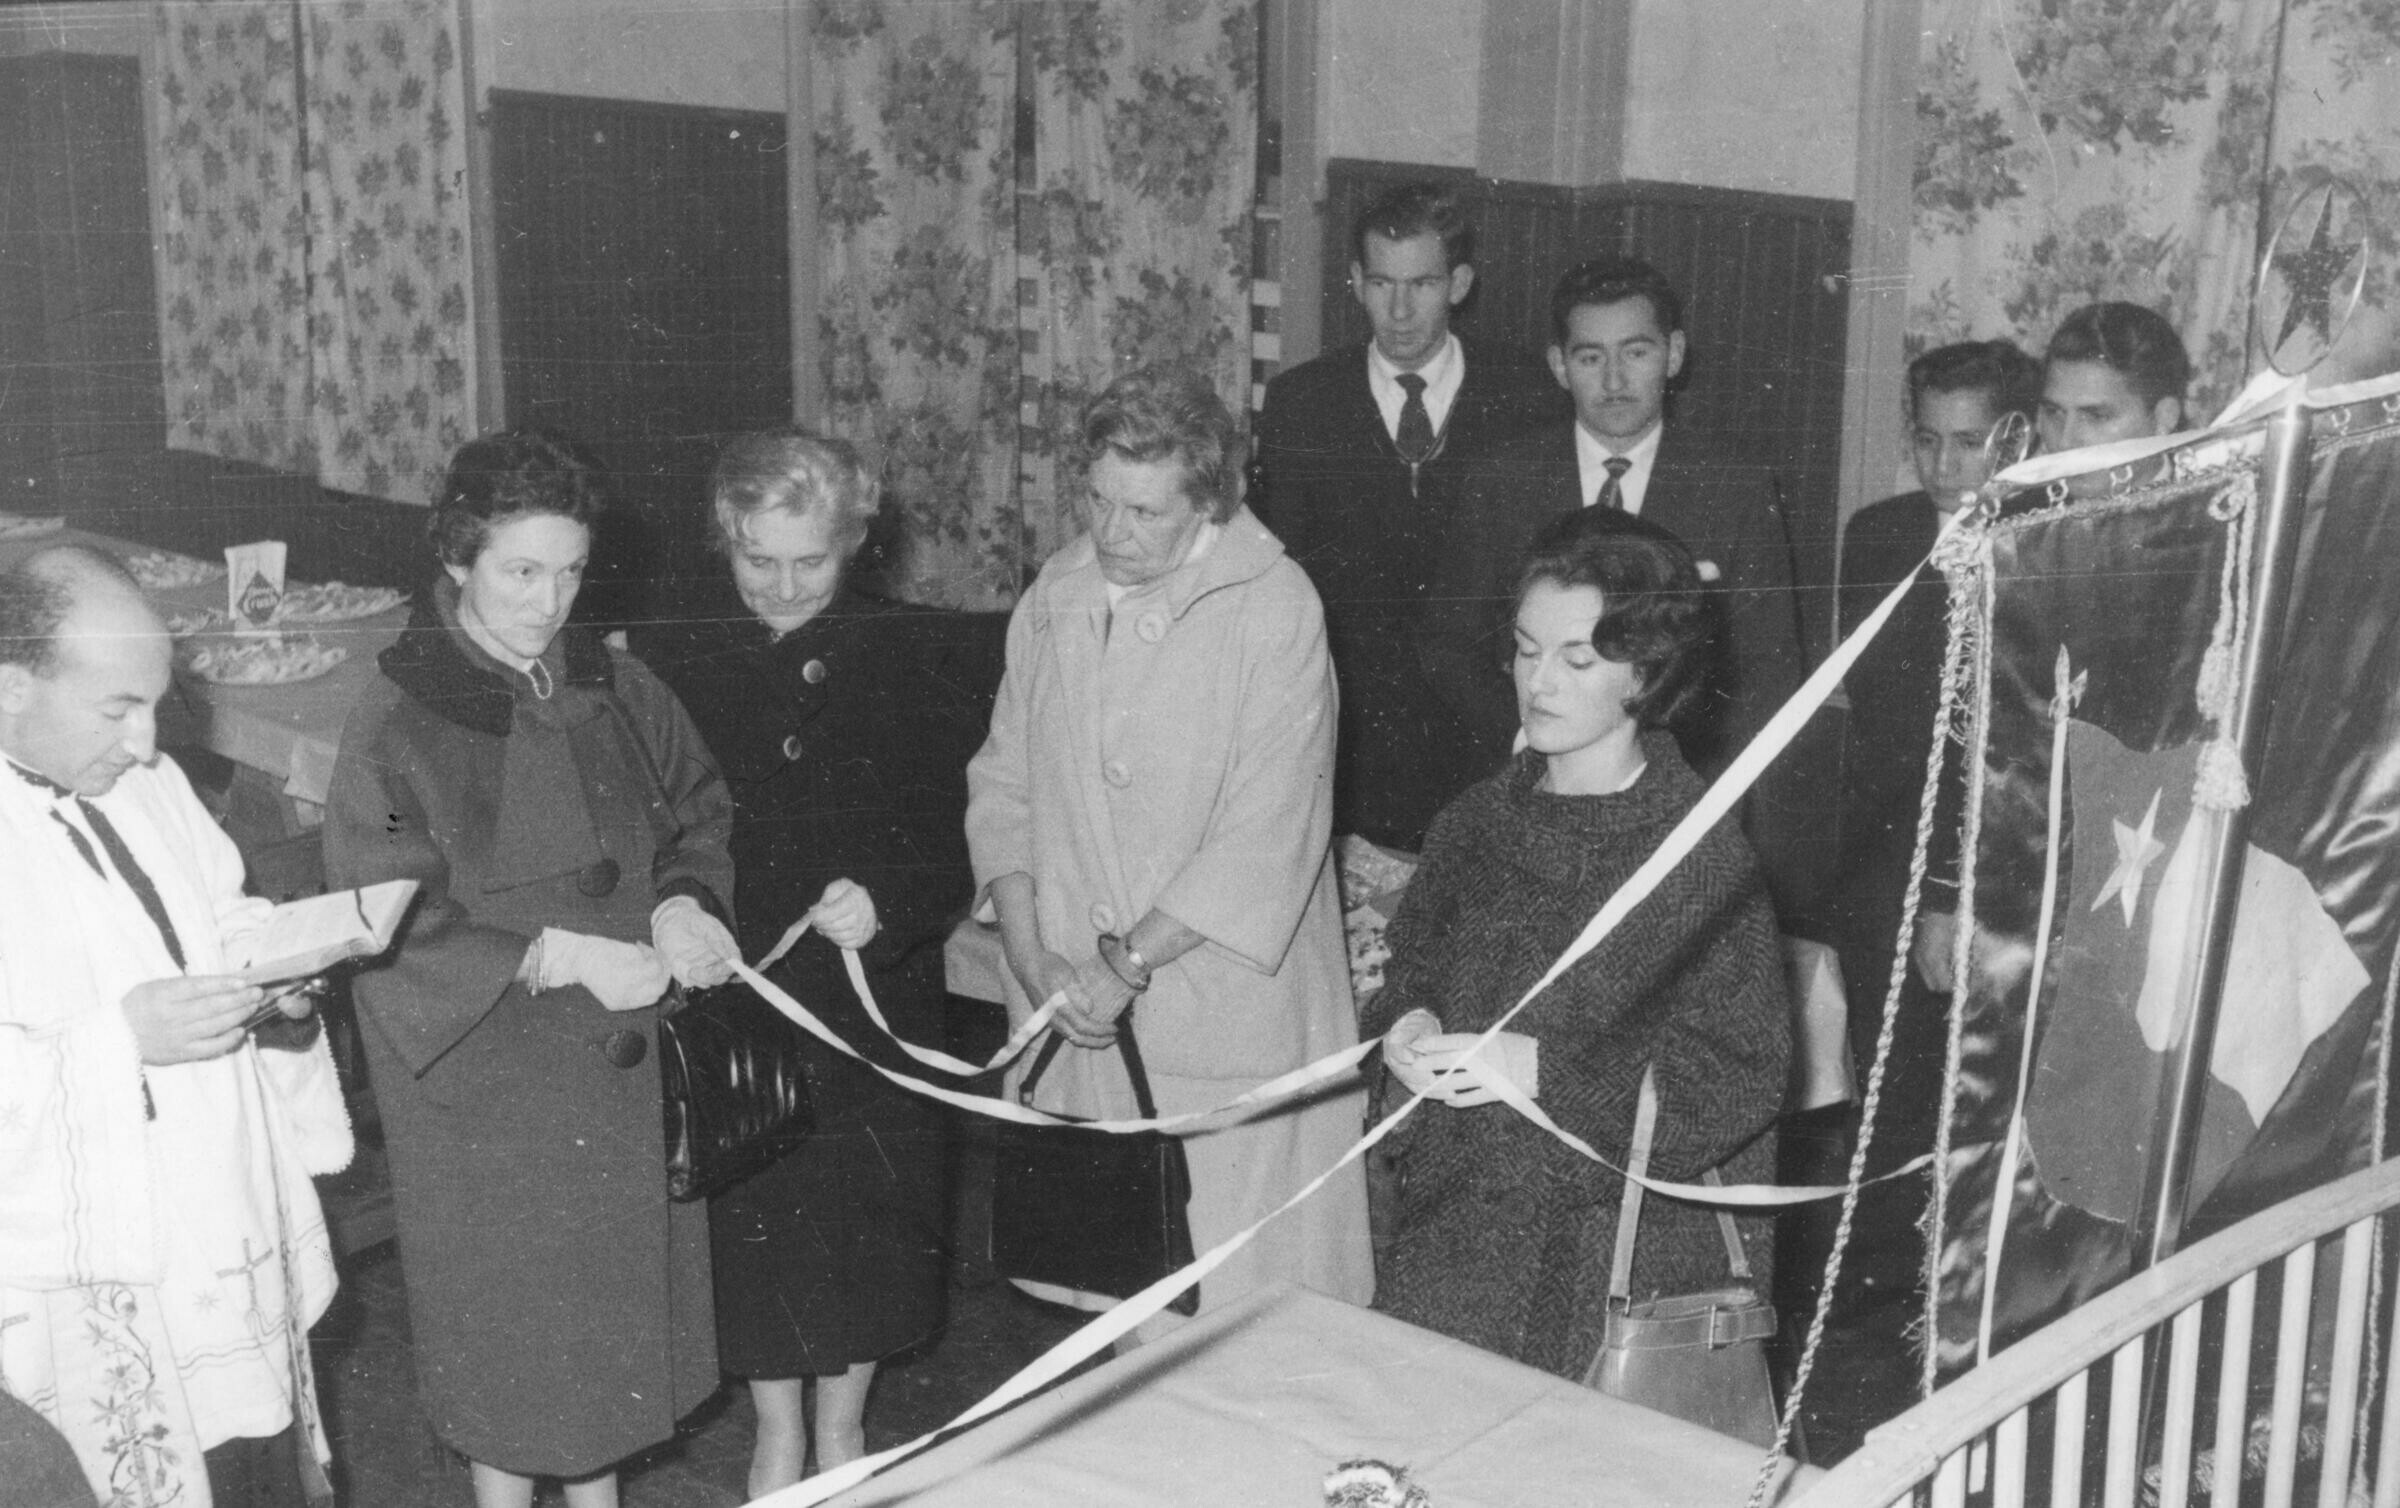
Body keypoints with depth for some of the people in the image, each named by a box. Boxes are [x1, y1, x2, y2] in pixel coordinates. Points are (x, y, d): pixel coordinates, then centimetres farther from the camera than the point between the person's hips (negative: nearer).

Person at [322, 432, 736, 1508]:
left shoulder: (616, 691, 1)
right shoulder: (396, 728, -13)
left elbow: (701, 814, 10)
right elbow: (387, 929, -15)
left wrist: (680, 903, -11)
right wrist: (559, 955, -22)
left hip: (627, 1070, 5)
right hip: (487, 1087, -4)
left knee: (616, 1297, 16)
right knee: (510, 1324, 9)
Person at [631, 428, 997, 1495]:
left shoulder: (920, 657, -5)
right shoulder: (668, 659, -5)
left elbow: (966, 831, -4)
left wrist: (890, 900, -20)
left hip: (877, 997, 0)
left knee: (869, 1223, 11)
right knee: (749, 1221, 9)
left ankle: (843, 1426, 35)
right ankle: (777, 1435, 32)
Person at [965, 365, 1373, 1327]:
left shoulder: (1273, 610, -11)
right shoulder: (1057, 597, 7)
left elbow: (1266, 838, -16)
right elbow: (1002, 785, 10)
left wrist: (1128, 964, -16)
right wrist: (1031, 954, -3)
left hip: (1228, 1022, -5)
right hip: (1076, 1025, 5)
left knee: (1235, 1314, 0)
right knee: (1108, 1305, 11)